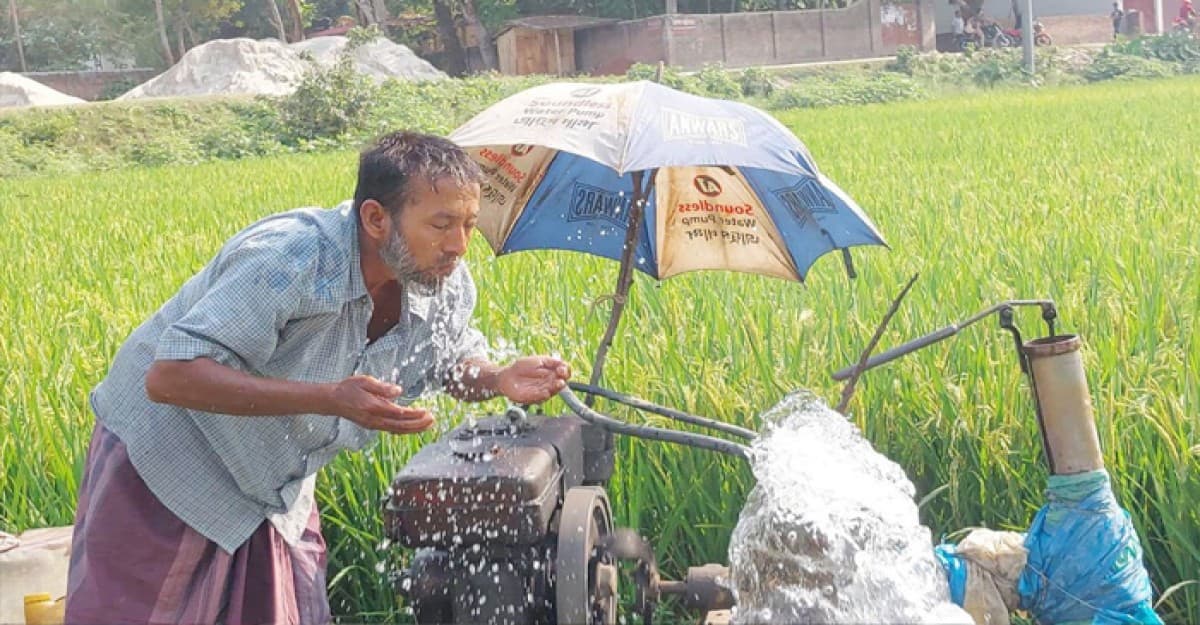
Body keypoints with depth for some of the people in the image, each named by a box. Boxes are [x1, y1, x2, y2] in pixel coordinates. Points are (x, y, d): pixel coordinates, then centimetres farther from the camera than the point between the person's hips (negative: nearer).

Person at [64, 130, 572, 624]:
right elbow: (169, 377, -38)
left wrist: (501, 380, -17)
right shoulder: (289, 260, -34)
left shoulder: (449, 288, -12)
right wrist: (329, 398, -45)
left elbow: (457, 364, 9)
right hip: (165, 464, -6)